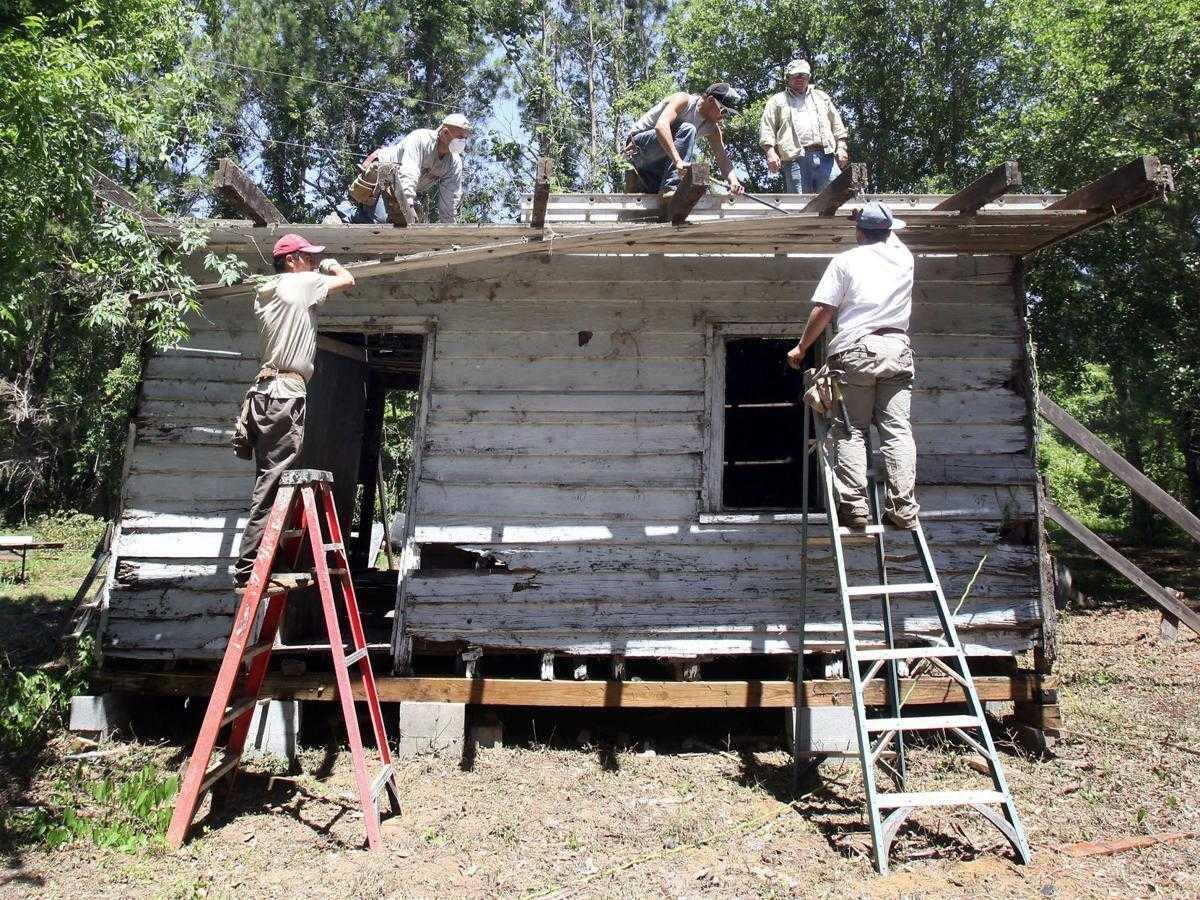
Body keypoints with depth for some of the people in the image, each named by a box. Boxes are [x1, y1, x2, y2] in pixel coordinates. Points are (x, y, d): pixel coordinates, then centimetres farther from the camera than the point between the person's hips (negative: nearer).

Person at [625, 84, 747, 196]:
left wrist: (733, 181, -26)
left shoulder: (712, 129, 3)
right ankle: (671, 186, -36)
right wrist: (678, 161, -50)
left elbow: (722, 158, -3)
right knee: (687, 130, -29)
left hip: (659, 163, 8)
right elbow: (661, 125, -37)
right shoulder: (684, 100, -18)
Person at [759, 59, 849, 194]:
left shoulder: (821, 96, 30)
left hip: (826, 156, 3)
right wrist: (771, 152, -7)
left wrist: (842, 148, 11)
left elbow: (837, 125, 25)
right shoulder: (777, 100, 20)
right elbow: (767, 128, 9)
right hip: (795, 158, -3)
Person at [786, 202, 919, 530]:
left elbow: (824, 310, -1)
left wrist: (801, 347, 9)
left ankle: (854, 504, -9)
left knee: (850, 430, -1)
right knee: (897, 429, 0)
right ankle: (903, 507, -4)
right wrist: (886, 226, 58)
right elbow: (891, 238, 41)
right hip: (897, 348, 3)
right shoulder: (904, 257, 15)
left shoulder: (846, 260, 4)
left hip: (855, 349, -3)